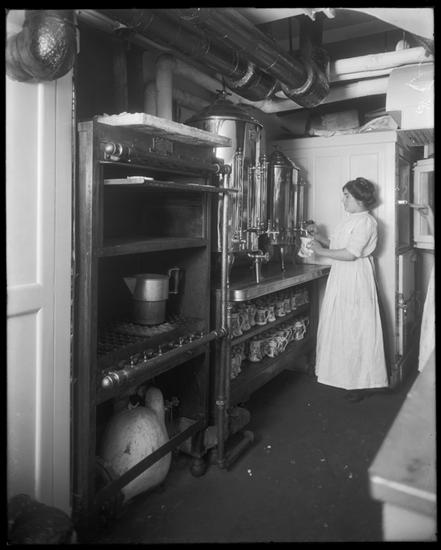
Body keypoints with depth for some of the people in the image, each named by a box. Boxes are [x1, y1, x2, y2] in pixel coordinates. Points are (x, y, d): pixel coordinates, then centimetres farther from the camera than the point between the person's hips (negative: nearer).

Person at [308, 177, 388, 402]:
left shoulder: (366, 221, -13)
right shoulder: (351, 220, 16)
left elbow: (350, 254, -22)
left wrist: (322, 251, -15)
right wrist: (318, 237, 8)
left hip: (356, 280, -9)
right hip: (341, 279, 9)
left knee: (356, 330, -1)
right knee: (339, 327, 13)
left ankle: (362, 383, 12)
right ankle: (343, 374, 26)